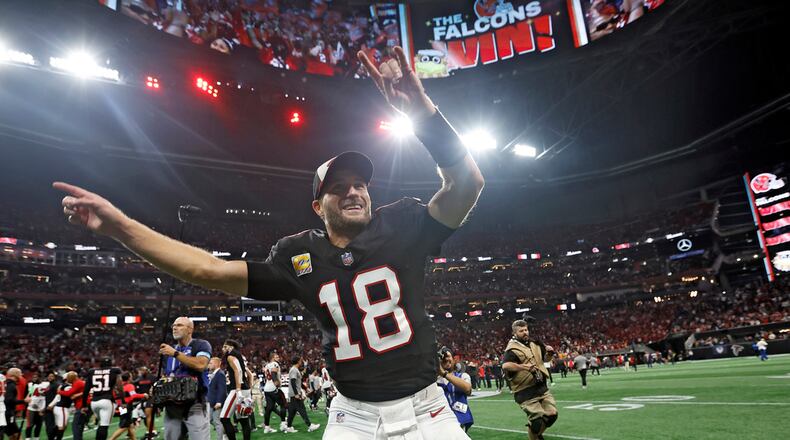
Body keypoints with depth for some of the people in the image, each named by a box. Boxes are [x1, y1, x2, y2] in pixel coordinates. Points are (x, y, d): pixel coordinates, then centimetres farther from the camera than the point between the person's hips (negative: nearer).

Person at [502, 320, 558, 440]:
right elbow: (505, 366, -34)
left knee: (552, 414, 6)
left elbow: (545, 358, 26)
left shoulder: (534, 343, 10)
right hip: (526, 392, -7)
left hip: (542, 387, 7)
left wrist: (549, 352, 4)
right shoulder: (513, 349, -15)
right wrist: (524, 367, -37)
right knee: (538, 420, -8)